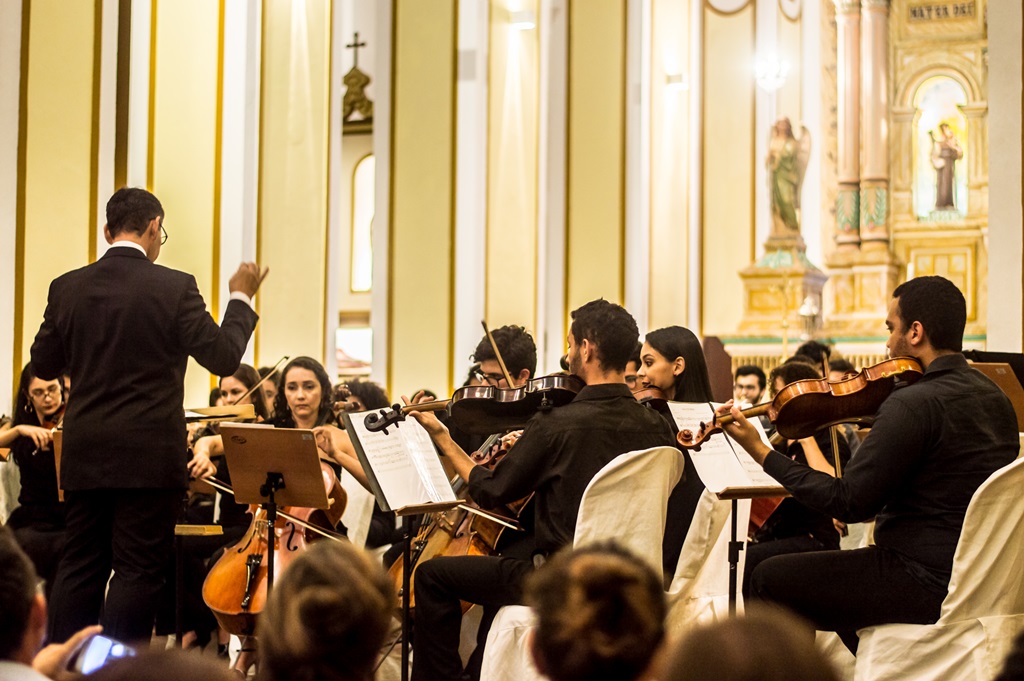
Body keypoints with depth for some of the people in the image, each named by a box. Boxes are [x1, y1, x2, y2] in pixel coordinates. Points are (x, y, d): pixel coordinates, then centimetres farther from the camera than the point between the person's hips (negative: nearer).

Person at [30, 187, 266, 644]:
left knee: (79, 567, 12)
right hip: (149, 457, -4)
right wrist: (241, 298, 5)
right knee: (137, 571, 1)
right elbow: (223, 357, -8)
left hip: (85, 454, 5)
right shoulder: (175, 287, -10)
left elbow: (44, 364, 11)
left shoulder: (68, 288, 2)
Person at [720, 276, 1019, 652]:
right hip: (978, 578, 9)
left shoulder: (913, 404, -20)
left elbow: (848, 504, -18)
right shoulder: (994, 396, 7)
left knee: (769, 580, -1)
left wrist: (761, 452, -12)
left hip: (927, 582, -9)